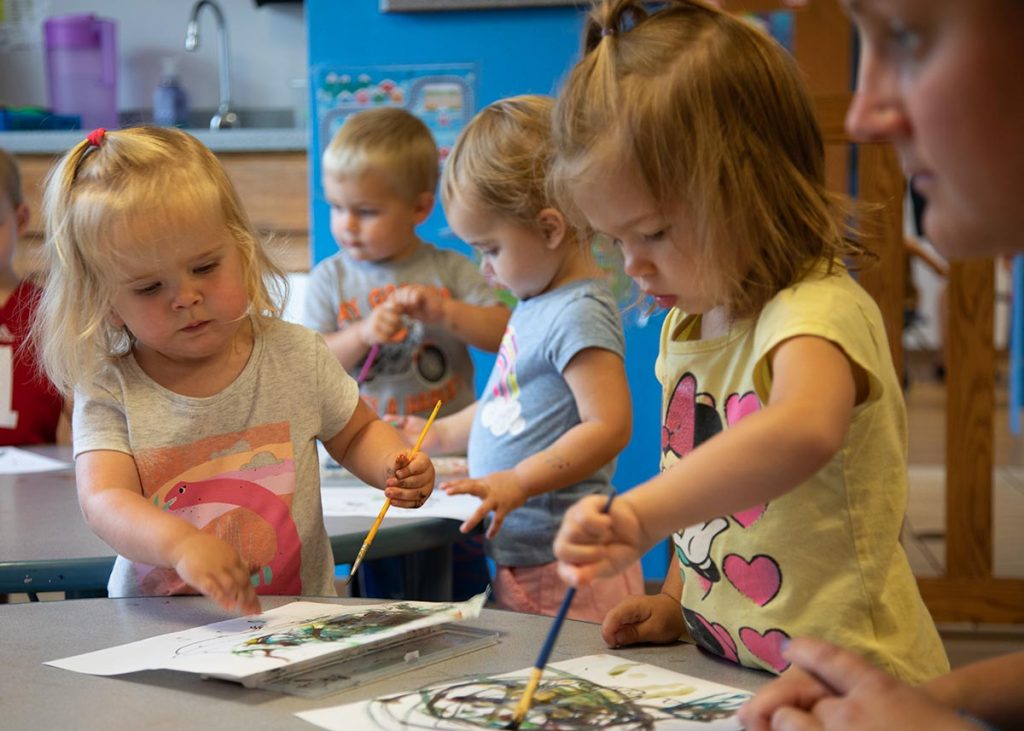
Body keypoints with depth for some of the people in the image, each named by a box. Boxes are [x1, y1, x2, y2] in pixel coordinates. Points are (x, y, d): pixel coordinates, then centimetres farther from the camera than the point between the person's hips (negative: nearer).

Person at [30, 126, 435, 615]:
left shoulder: (297, 356, 2)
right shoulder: (108, 392, -5)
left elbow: (356, 433, 18)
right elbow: (103, 500, -18)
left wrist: (394, 468, -5)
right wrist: (180, 542, -38)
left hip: (299, 616, 1)